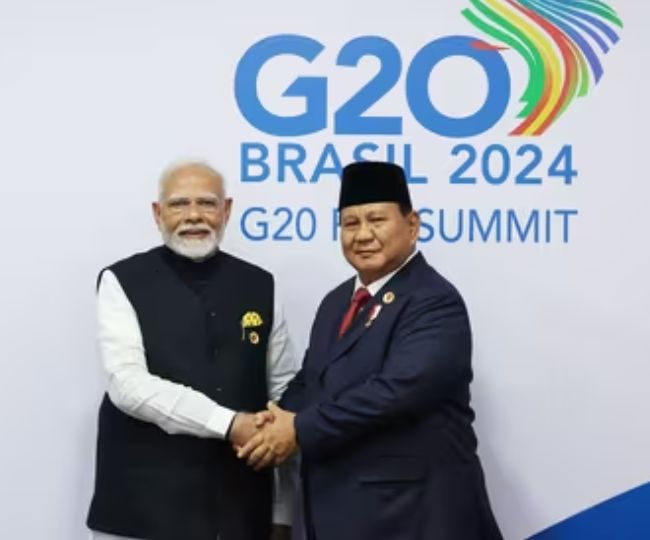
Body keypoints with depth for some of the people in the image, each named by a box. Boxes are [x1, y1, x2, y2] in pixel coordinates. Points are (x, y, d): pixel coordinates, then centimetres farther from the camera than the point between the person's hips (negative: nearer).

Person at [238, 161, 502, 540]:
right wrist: (280, 422, -9)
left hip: (413, 508, -7)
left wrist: (301, 431, -19)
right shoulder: (337, 302, 14)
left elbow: (396, 389, -25)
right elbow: (310, 382, 13)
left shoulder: (435, 303, -14)